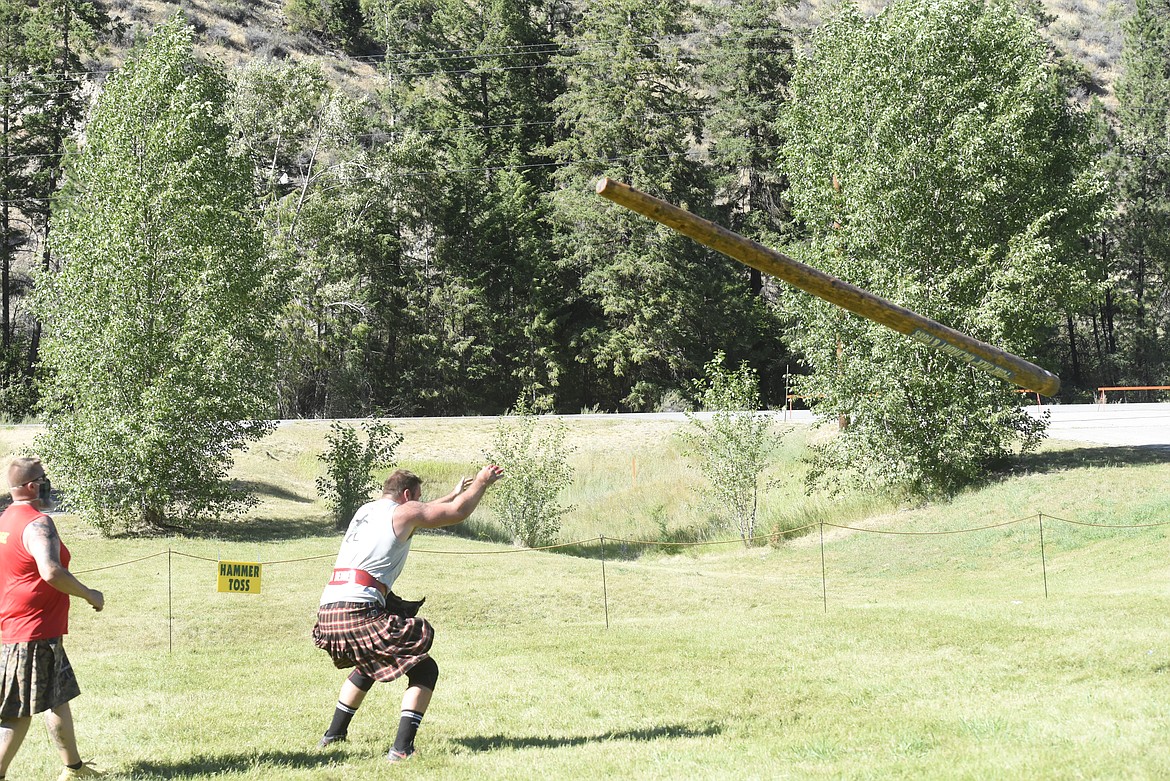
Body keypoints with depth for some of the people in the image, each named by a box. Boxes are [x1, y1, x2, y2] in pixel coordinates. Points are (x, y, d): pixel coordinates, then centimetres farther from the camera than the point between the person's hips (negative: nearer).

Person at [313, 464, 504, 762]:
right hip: (359, 612, -8)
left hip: (326, 614, 8)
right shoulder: (402, 512, 4)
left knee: (368, 665, 36)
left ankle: (334, 735, 35)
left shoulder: (365, 511, 27)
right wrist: (481, 482, 25)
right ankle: (402, 748, -12)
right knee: (424, 670, 2)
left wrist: (454, 494, 51)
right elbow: (458, 513, 9)